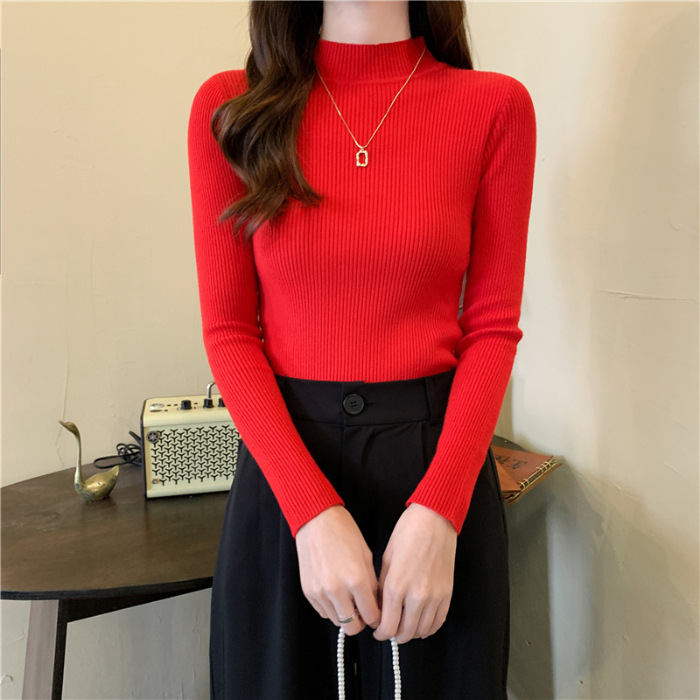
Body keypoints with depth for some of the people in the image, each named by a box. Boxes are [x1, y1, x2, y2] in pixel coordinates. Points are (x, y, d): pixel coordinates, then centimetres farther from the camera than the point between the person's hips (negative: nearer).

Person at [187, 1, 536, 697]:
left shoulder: (495, 105, -1)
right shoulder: (229, 108, 0)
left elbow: (493, 326, -2)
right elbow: (228, 329, -3)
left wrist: (437, 512, -13)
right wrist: (313, 513, -13)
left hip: (438, 451, 1)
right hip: (283, 450, 1)